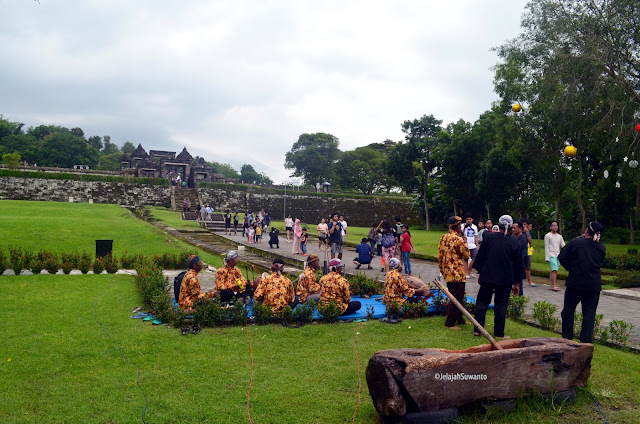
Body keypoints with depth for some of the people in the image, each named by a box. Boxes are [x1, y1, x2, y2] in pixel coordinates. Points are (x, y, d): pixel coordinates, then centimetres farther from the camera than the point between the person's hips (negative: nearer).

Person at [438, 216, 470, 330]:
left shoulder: (443, 238, 6)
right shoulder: (458, 239, -18)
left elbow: (439, 256, 10)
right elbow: (466, 255, -12)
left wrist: (442, 270, 19)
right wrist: (465, 243, 1)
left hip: (447, 273, 8)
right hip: (457, 273, -8)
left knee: (454, 297, 18)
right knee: (457, 299, -1)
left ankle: (459, 319, 30)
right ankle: (449, 323, 0)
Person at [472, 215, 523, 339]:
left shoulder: (488, 237, -4)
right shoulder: (513, 243, -5)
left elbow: (480, 257, 1)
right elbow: (518, 264, 0)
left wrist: (480, 273, 12)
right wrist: (517, 283, 9)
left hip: (487, 276, 1)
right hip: (505, 279, -1)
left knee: (482, 302, 12)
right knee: (501, 305, 8)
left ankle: (477, 329, 13)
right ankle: (499, 333, 13)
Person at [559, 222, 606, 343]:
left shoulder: (575, 243, -9)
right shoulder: (602, 248, 3)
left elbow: (561, 258, -7)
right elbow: (600, 263, 16)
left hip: (575, 283, -2)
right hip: (594, 285, 3)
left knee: (568, 311, 10)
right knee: (589, 313, 8)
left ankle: (567, 338, 13)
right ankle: (586, 341, 5)